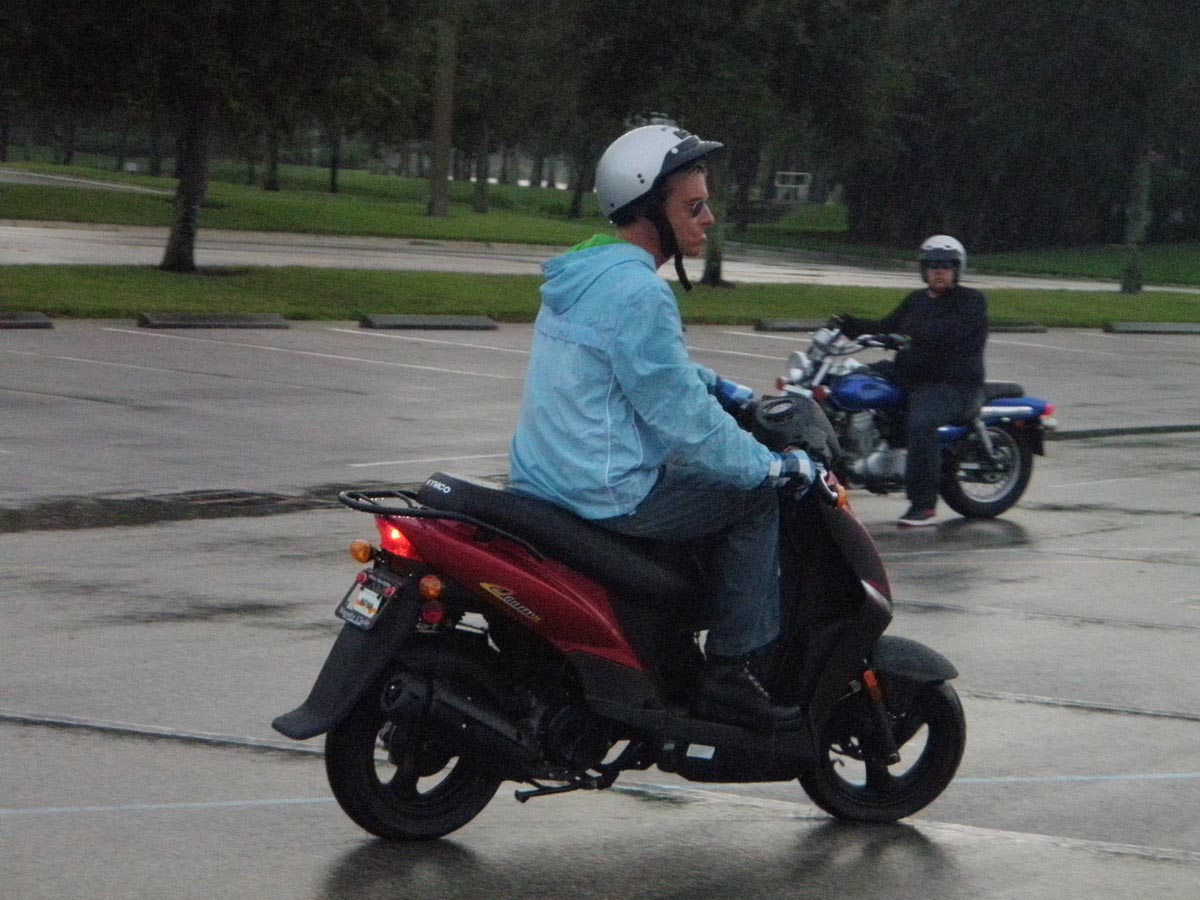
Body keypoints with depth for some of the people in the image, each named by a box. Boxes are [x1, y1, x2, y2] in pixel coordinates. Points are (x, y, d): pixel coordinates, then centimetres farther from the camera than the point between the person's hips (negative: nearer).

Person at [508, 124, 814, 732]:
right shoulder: (635, 293, -20)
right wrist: (774, 465, -9)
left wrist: (729, 392, 27)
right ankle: (728, 673, -1)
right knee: (756, 498, 1)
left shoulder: (582, 272, 13)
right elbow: (683, 417, -19)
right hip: (606, 496, -10)